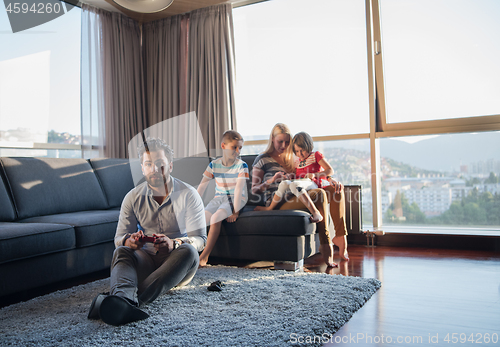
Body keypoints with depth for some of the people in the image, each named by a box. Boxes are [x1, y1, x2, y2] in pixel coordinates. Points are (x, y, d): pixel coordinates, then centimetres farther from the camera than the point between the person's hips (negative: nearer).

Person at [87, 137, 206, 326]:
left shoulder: (188, 195, -5)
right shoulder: (133, 197, 2)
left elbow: (199, 238, -10)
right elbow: (119, 237, 3)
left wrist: (174, 244, -31)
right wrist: (128, 241, -23)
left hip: (176, 262, -1)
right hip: (146, 261, 2)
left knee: (188, 251, -34)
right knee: (121, 252, -28)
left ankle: (124, 299, -48)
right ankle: (125, 299, -61)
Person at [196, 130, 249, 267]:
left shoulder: (241, 165, -8)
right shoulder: (214, 165, 2)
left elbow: (239, 188, -17)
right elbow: (202, 186, 0)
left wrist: (235, 211, -24)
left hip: (236, 199, -4)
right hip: (219, 198, 4)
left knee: (216, 217, -29)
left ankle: (204, 256, -22)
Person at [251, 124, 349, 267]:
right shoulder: (262, 160, 5)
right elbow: (254, 190, 0)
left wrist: (331, 180, 1)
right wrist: (271, 180, -18)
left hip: (295, 196, 7)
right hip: (277, 202, -7)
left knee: (337, 190, -11)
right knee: (320, 194, -30)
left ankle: (341, 236, -18)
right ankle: (325, 244, -29)